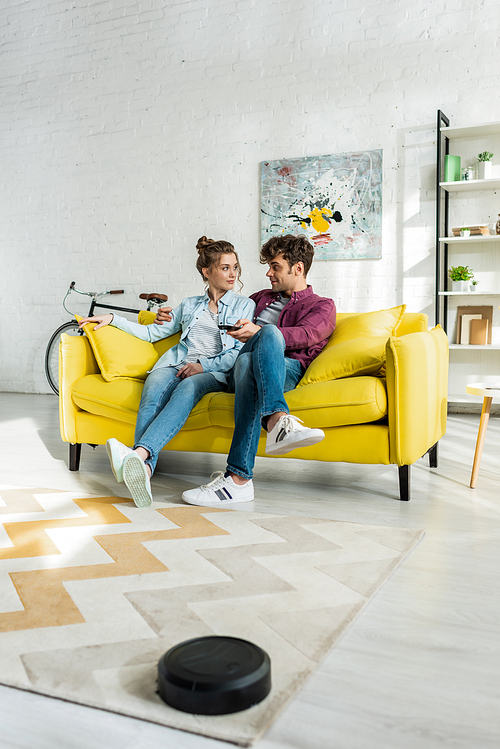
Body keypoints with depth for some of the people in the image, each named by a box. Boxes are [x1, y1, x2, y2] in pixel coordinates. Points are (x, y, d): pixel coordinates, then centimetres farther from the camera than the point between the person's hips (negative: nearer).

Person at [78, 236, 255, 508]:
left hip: (212, 373, -2)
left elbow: (243, 352, 6)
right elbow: (152, 332, 28)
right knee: (154, 393, -35)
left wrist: (204, 365, -8)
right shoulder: (189, 305, 28)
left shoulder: (245, 305, 19)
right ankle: (144, 470, -57)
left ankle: (139, 453, -60)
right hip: (175, 364, 2)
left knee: (186, 389, -39)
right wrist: (112, 319, 21)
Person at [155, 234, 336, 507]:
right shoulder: (262, 298, 37)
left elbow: (305, 335, -4)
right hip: (239, 367, 3)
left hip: (287, 369, -3)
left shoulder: (322, 306, 19)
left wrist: (259, 332, -22)